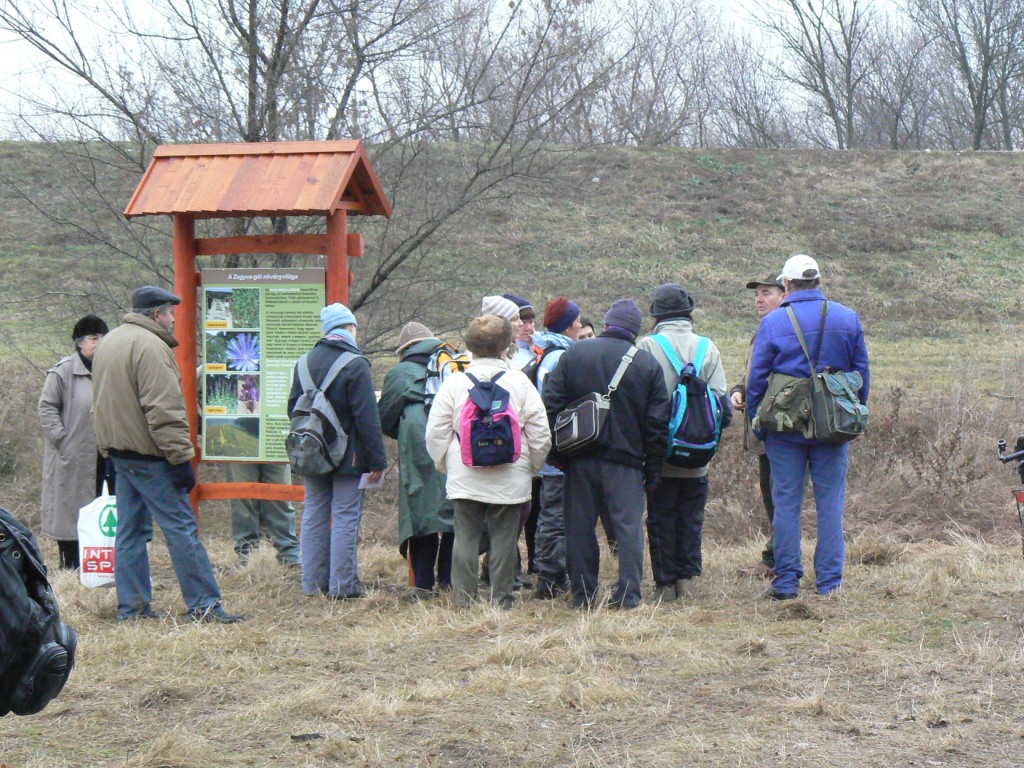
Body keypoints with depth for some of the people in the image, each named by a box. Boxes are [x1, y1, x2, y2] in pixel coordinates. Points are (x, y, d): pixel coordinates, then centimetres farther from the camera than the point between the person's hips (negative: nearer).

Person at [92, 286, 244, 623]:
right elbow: (163, 409, -21)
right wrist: (181, 457, -20)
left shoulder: (108, 343, 17)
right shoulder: (150, 345, -15)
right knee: (182, 527, -7)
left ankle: (131, 606, 12)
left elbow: (101, 404, 24)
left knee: (130, 530, 11)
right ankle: (204, 604, -6)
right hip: (148, 454, -10)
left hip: (118, 451, 10)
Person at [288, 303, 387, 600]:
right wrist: (377, 461, -12)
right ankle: (342, 585, -2)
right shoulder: (356, 365, -14)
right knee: (345, 517, -2)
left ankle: (313, 582, 14)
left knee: (314, 514, 11)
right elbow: (367, 417, -16)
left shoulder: (306, 362, 6)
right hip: (347, 457, -6)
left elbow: (293, 408, 13)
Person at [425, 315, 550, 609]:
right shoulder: (519, 382, -2)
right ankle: (503, 599, 8)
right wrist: (532, 465, 14)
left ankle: (464, 598, 6)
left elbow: (435, 433, 1)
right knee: (504, 537, 6)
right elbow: (540, 433, -2)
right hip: (510, 479, -1)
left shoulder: (454, 383, -1)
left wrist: (444, 464, 17)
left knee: (466, 537, 7)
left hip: (464, 478, 1)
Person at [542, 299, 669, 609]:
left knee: (580, 525, 7)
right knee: (628, 525, 2)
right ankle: (628, 594, -3)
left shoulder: (573, 355, 2)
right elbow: (657, 422, 1)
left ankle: (583, 595, 9)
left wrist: (557, 454, 8)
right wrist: (653, 467, 7)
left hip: (580, 458, 1)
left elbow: (551, 406, 1)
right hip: (625, 458, -1)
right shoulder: (648, 363, 1)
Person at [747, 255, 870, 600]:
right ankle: (829, 581, 6)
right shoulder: (848, 319, 4)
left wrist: (754, 422, 8)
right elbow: (862, 374, 9)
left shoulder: (773, 322, -4)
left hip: (785, 427, -1)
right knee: (830, 502, 6)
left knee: (786, 501, 4)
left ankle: (786, 580, 5)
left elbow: (756, 378, -2)